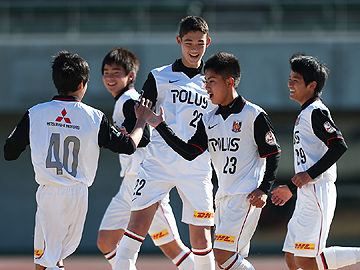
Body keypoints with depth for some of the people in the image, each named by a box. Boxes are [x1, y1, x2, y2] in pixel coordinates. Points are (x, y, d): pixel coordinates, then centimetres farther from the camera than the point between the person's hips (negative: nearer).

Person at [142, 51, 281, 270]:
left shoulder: (253, 115, -8)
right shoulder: (209, 119, 12)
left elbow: (273, 154, -6)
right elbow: (190, 152, 4)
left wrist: (264, 190, -14)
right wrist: (161, 126, 0)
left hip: (247, 196, -8)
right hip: (224, 196, 8)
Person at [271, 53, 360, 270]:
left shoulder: (316, 112, -11)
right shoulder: (305, 114, 20)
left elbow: (339, 145, -23)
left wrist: (310, 175, -21)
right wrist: (291, 188, 27)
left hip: (318, 194, -10)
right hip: (307, 195, 10)